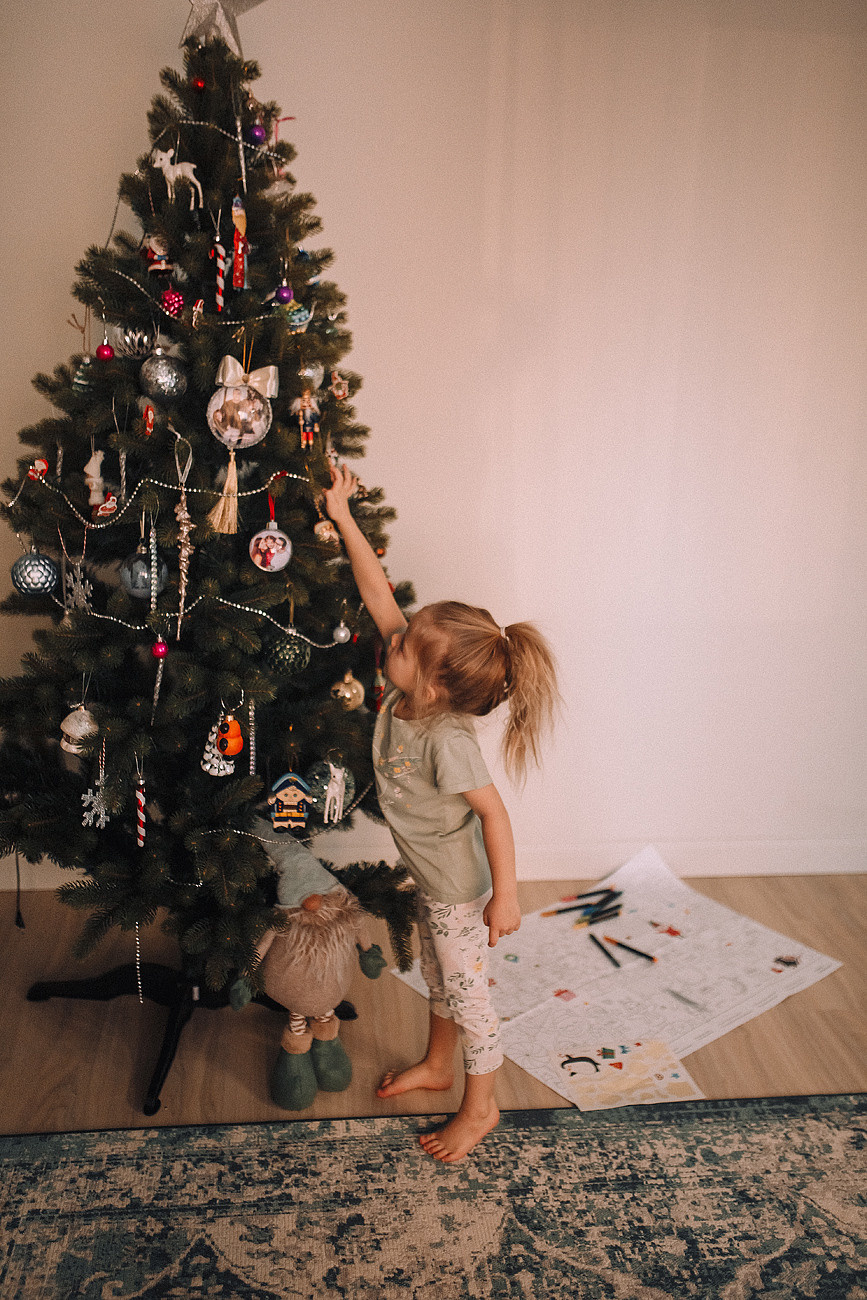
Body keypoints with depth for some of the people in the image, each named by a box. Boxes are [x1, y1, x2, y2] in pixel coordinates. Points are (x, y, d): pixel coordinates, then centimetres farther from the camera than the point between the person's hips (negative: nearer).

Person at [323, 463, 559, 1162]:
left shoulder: (446, 739, -36)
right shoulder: (410, 680, -15)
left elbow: (493, 811, -29)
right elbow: (378, 593, -11)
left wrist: (506, 897, -24)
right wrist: (344, 518, -11)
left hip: (461, 890, -8)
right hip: (433, 879, 8)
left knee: (467, 995, 12)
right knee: (439, 978, 28)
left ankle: (480, 1107, 35)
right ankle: (437, 1066, 51)